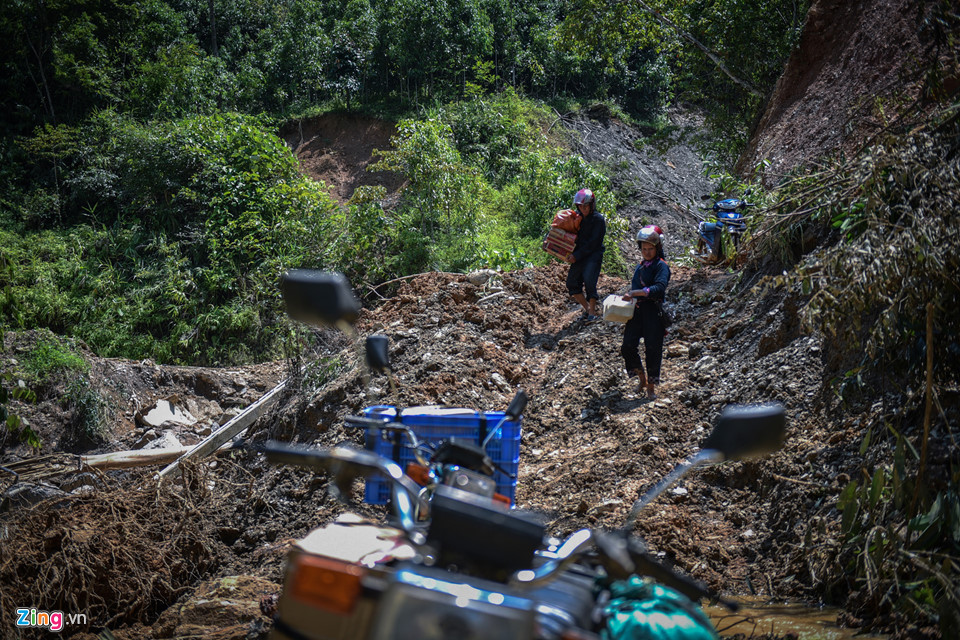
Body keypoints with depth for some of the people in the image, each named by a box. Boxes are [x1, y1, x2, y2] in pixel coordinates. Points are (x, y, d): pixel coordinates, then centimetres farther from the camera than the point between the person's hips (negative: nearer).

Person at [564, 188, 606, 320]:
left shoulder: (599, 219, -10)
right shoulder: (578, 218, 10)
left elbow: (593, 243, -15)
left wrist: (576, 256, -17)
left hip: (594, 255, -6)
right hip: (579, 256, 6)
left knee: (589, 281, -20)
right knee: (572, 284, -1)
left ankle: (592, 311, -8)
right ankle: (587, 307, 16)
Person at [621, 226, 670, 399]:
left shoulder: (661, 266, -5)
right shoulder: (640, 267, 19)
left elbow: (660, 288, -21)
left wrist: (635, 293, -24)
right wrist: (628, 296, 8)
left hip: (654, 313, -6)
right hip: (636, 311, 6)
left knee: (653, 349, -3)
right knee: (628, 347, -4)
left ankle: (651, 386, 12)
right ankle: (642, 378, 19)